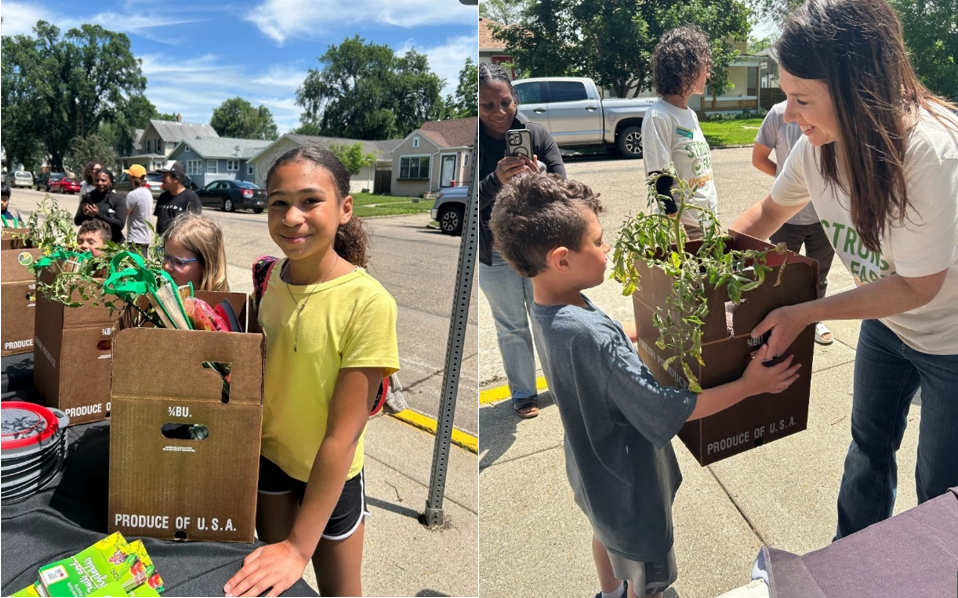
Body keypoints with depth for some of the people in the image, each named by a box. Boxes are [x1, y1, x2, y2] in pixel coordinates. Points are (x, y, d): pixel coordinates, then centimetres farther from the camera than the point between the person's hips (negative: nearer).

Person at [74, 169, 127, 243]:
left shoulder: (119, 200, -2)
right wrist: (83, 214, -11)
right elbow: (77, 222, 10)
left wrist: (98, 215, -17)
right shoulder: (88, 197, 8)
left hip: (112, 243, -3)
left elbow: (120, 224, -12)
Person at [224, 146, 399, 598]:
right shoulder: (275, 278, -10)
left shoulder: (368, 303, -28)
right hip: (270, 452, 4)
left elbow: (343, 434, -26)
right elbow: (268, 369, 4)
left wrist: (299, 546, -25)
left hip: (330, 472, -4)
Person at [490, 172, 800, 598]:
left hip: (594, 466, 9)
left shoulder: (548, 308, -12)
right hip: (628, 486, -9)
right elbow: (671, 411, -32)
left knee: (606, 531, 36)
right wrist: (749, 385, -21)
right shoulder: (587, 336, -41)